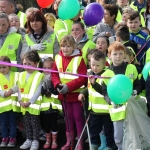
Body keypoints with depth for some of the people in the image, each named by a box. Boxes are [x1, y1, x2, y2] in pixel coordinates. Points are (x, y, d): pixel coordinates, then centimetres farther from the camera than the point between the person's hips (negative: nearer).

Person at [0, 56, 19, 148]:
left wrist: (11, 91, -22)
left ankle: (12, 137, 14)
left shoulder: (15, 75, 2)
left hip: (13, 103, -2)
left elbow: (17, 87, -9)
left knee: (13, 122, 5)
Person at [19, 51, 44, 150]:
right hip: (24, 105, 6)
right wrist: (20, 101, -6)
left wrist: (29, 102, -19)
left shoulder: (39, 76, -10)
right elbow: (20, 89, 8)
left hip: (34, 105, -6)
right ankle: (29, 139, 24)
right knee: (27, 123, 14)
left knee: (35, 123, 1)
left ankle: (35, 141, 10)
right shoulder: (21, 75, 8)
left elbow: (38, 91, -15)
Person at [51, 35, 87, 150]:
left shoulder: (79, 59, -16)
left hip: (76, 94, -5)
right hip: (64, 94, 5)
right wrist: (58, 85, -14)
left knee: (78, 117, 3)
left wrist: (68, 86, -24)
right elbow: (54, 74, 5)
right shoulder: (58, 58, 1)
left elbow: (83, 78, -19)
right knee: (68, 117, 16)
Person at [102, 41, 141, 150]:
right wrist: (111, 100, -16)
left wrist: (135, 92, -12)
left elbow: (138, 85, 9)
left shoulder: (131, 68, 3)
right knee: (119, 138, 7)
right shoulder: (106, 74, 0)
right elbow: (105, 93, 3)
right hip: (117, 111, 0)